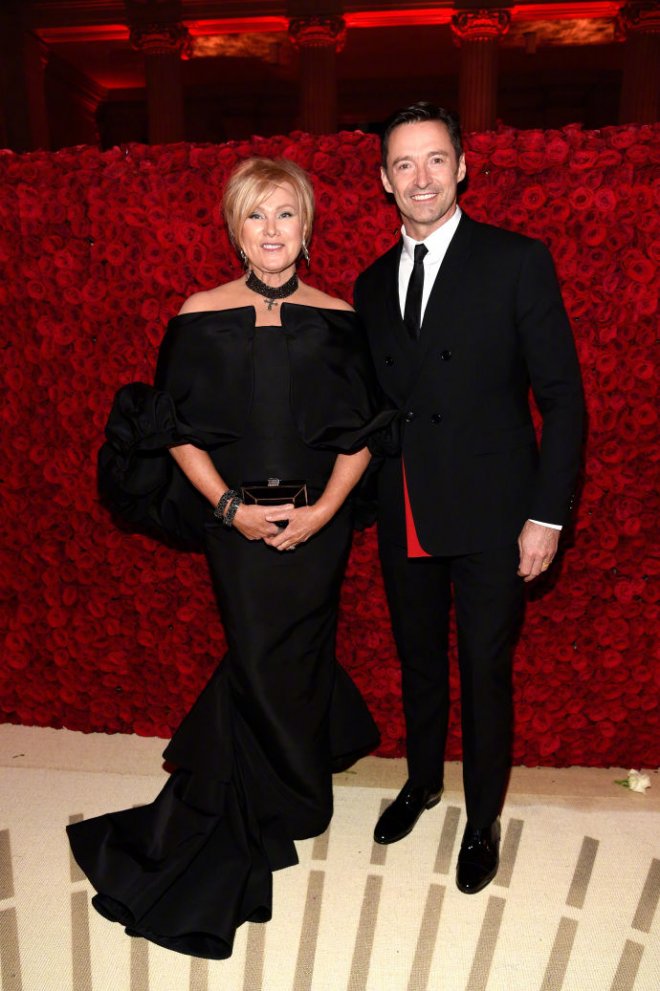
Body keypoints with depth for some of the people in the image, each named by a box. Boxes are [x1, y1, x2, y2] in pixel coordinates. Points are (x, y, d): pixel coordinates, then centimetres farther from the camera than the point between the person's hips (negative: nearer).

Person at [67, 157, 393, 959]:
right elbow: (179, 432, -2)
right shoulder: (201, 318, -3)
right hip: (237, 524, -1)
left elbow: (359, 435, 1)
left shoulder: (337, 320, 0)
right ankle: (289, 803, 36)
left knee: (271, 659, 12)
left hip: (317, 523, 1)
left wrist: (322, 511, -10)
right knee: (265, 661, 6)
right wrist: (231, 507, -11)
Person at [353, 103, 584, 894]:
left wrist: (547, 515, -11)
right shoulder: (371, 284, 9)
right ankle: (422, 782, 45)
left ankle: (482, 821, 33)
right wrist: (374, 497, 5)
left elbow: (562, 398, -7)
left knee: (485, 675, 9)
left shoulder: (518, 262, -5)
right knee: (418, 663, 19)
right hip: (405, 521, 4)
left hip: (490, 518, -4)